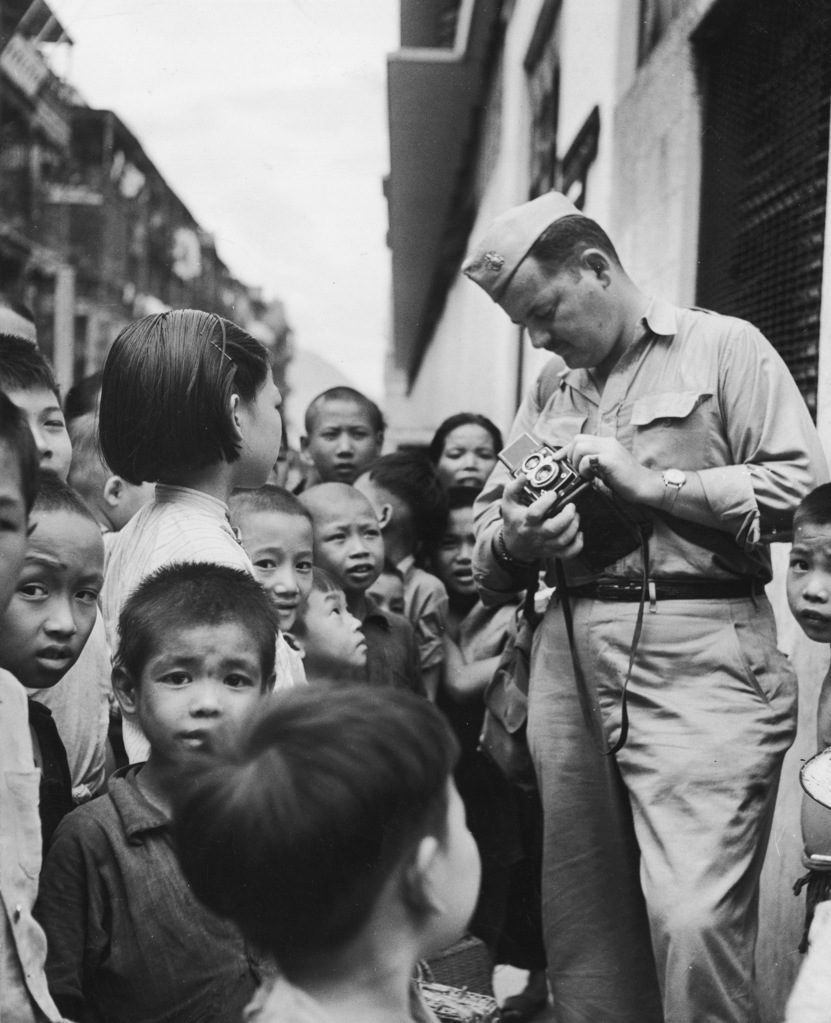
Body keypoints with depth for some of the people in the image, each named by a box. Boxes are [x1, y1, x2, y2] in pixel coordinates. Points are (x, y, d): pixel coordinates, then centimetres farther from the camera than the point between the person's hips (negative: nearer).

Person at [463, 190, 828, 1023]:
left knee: (693, 915, -16)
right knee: (581, 920, 9)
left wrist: (654, 483, -9)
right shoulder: (547, 390, 21)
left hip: (700, 653, -6)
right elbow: (486, 535, 21)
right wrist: (514, 540, -2)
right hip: (571, 656, 6)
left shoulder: (722, 347, 5)